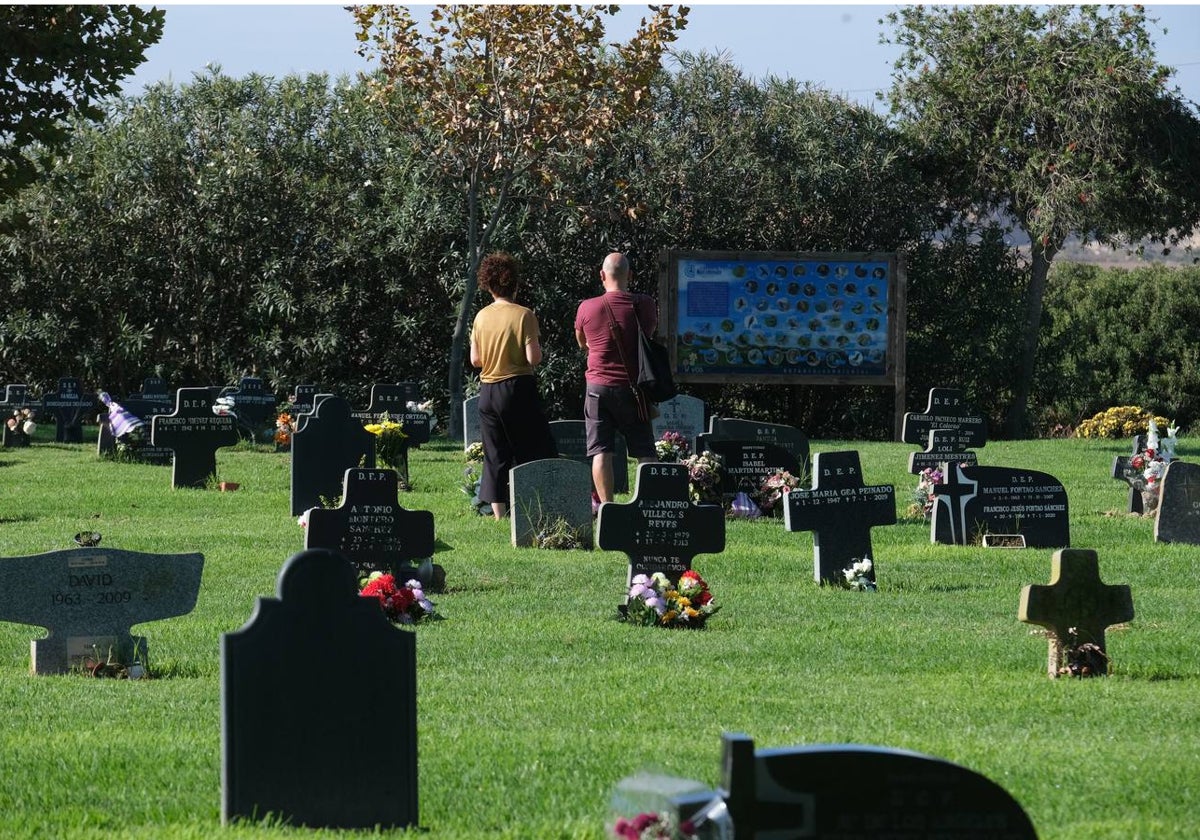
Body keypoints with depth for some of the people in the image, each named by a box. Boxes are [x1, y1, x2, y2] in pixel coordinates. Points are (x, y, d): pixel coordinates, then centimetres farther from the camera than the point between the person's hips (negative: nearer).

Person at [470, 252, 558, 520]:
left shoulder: (481, 317, 2)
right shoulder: (524, 316, -11)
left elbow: (475, 359, 5)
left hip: (487, 391, 5)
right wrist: (536, 344, 5)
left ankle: (499, 513, 6)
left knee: (495, 455, 8)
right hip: (519, 386, -4)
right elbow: (533, 358, -15)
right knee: (538, 448, 4)